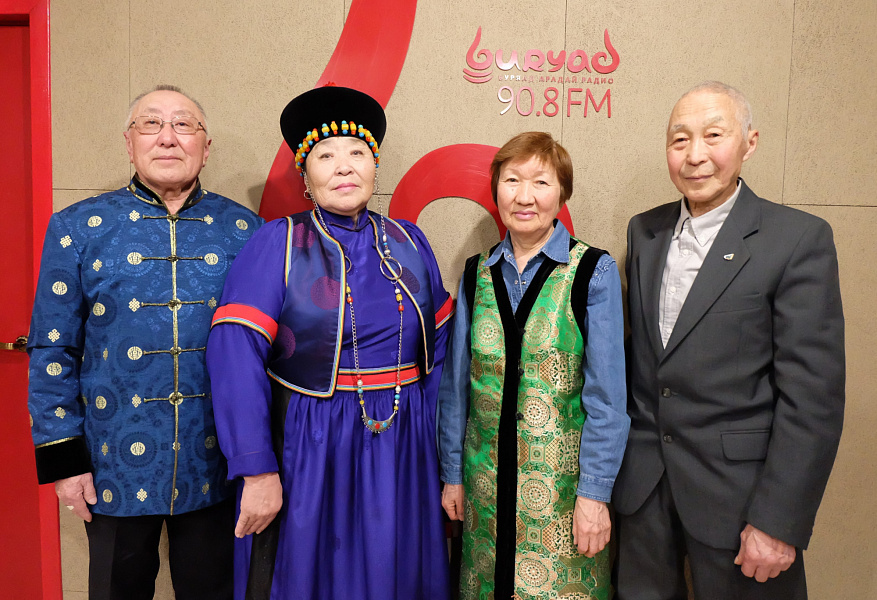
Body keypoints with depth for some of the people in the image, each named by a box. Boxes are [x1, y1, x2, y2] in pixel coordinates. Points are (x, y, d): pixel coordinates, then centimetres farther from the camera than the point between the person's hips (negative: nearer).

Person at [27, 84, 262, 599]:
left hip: (216, 464, 1)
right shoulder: (78, 228, -2)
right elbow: (53, 350, 0)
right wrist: (62, 456, -3)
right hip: (115, 466, 0)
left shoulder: (243, 229, -1)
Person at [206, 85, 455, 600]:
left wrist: (439, 449, 5)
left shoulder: (409, 242, 5)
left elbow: (439, 346, 8)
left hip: (402, 452, 4)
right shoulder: (278, 244, -7)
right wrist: (258, 471, -18)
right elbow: (236, 356, -15)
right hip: (308, 453, -3)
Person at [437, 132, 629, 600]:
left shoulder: (592, 271, -9)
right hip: (485, 478, 3)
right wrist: (452, 473, 8)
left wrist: (594, 492, -10)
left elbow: (606, 393, -9)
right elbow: (456, 383, 6)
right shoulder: (477, 273, 2)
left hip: (563, 478, -3)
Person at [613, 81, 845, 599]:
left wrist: (779, 522, -15)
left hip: (736, 488, -4)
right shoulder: (645, 231, 6)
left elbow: (813, 394, -14)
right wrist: (626, 454, 9)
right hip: (643, 482, 5)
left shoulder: (800, 238, -10)